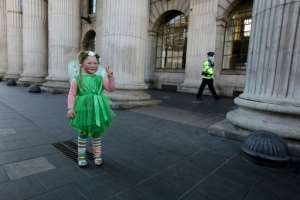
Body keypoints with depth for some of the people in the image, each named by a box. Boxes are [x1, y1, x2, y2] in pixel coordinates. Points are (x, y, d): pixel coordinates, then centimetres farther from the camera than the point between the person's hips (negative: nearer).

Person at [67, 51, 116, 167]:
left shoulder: (100, 78, 3)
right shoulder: (77, 79, -3)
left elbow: (111, 89, -4)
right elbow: (72, 95, -3)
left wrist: (110, 77, -16)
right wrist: (70, 108, -10)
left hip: (97, 110, 2)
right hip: (84, 110, -2)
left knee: (97, 133, 13)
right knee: (83, 134, 11)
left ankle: (97, 155, 29)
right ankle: (81, 156, 29)